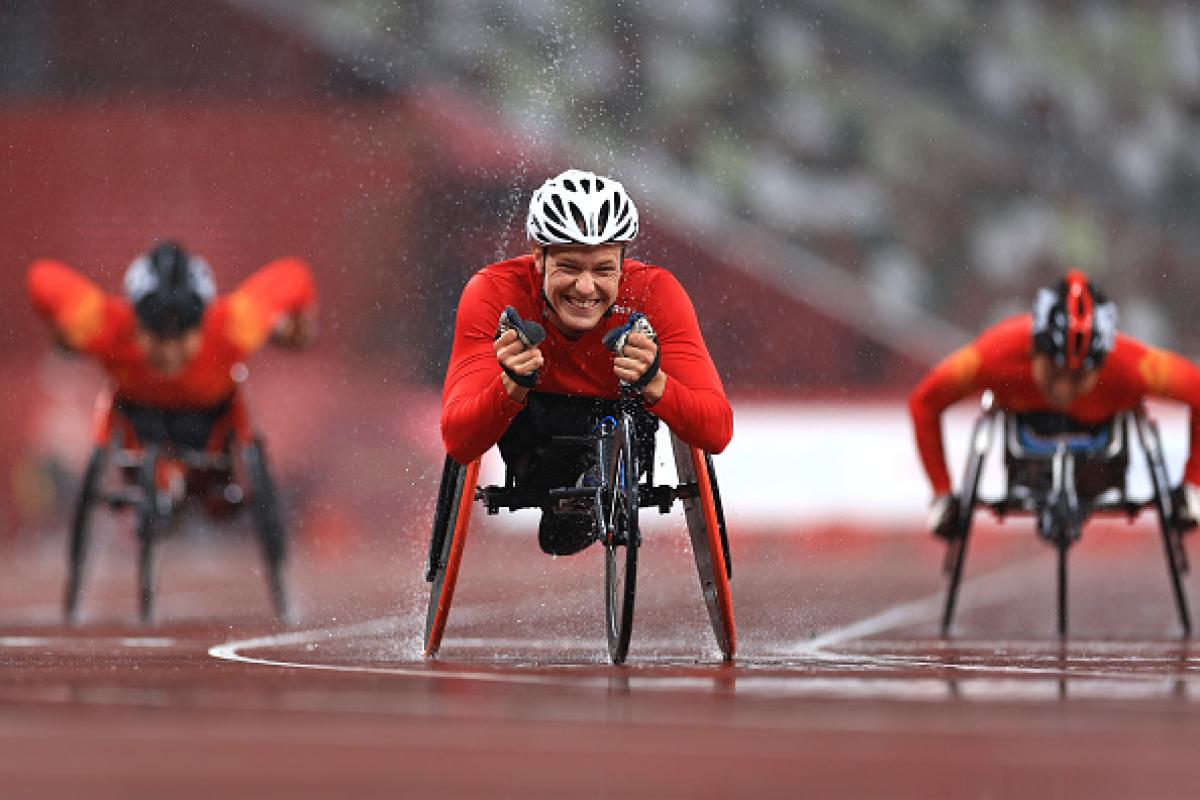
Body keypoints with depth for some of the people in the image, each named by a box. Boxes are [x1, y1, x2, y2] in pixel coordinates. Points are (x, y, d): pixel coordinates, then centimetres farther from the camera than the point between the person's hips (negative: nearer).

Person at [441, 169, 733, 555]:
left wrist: (654, 384, -51)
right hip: (535, 430, -1)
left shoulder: (654, 292, -27)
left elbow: (717, 432, -32)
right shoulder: (494, 291, -29)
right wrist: (512, 386, -53)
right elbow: (458, 444, -33)